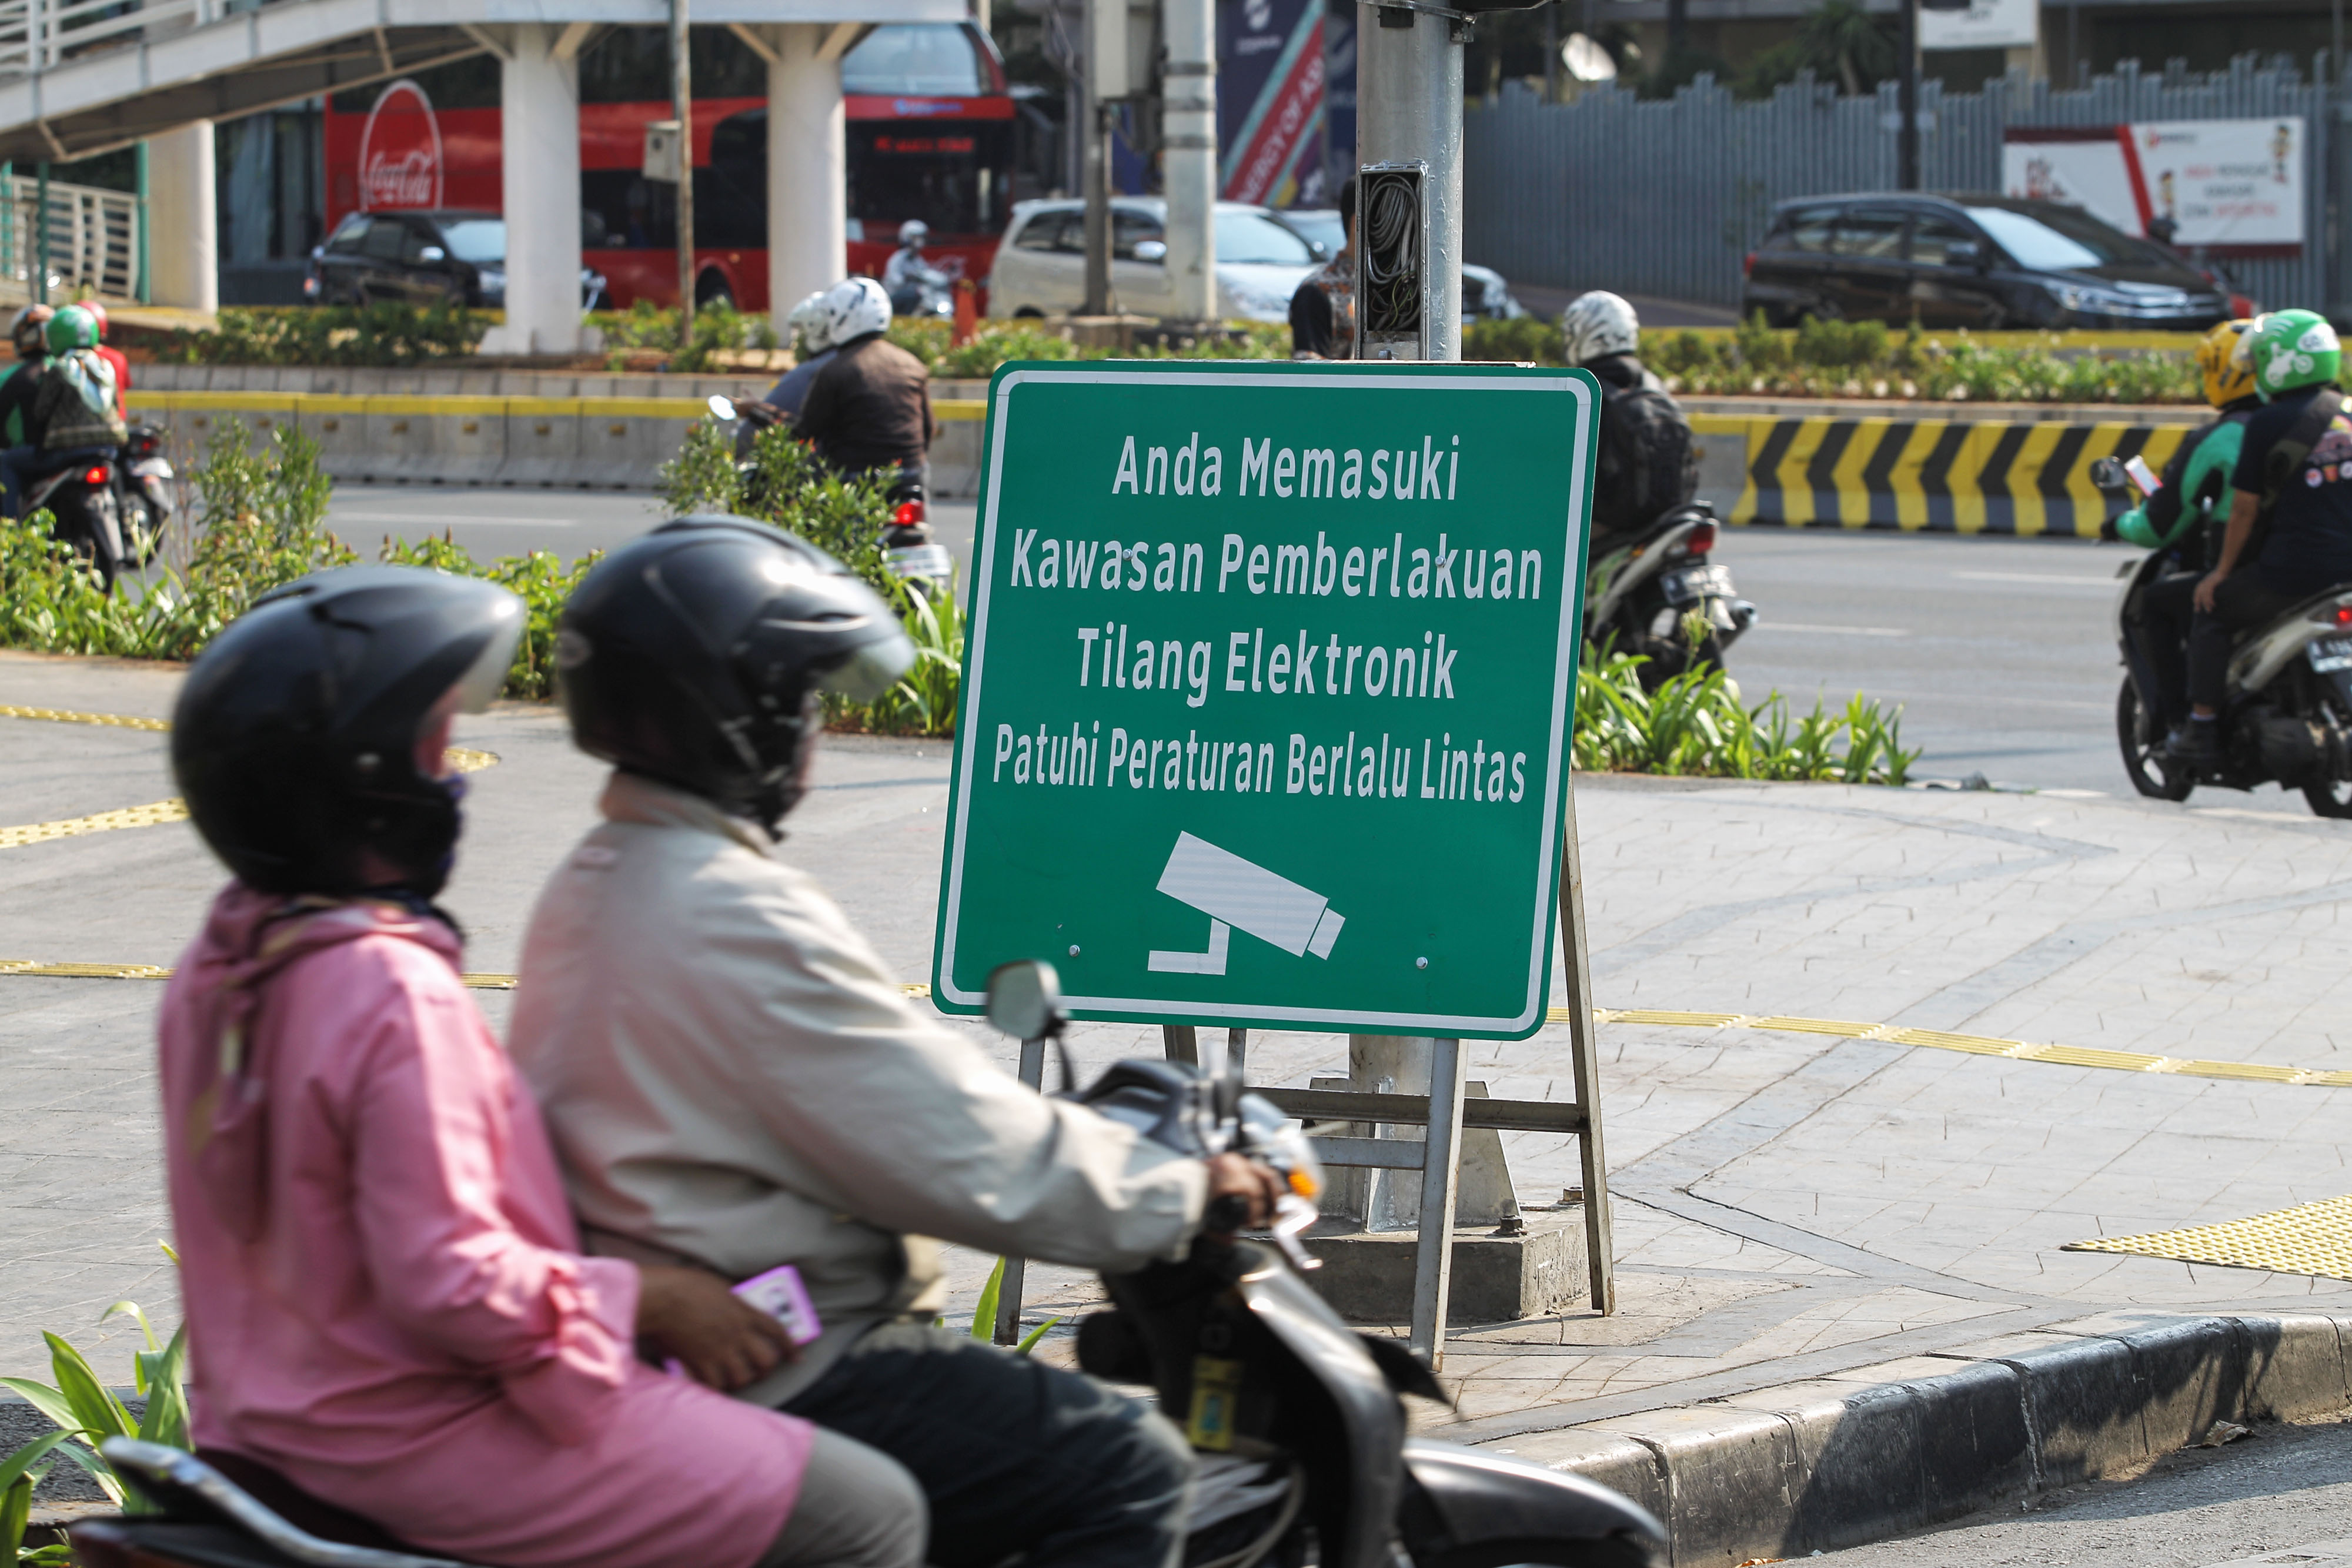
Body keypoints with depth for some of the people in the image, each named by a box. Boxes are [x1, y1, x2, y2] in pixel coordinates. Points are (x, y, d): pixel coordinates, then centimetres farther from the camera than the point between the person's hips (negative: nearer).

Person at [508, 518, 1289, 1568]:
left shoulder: (591, 887, 11)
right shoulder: (745, 924, -21)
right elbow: (971, 1156, -20)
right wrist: (1187, 1195, -7)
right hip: (774, 1382, -11)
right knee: (1126, 1472, -10)